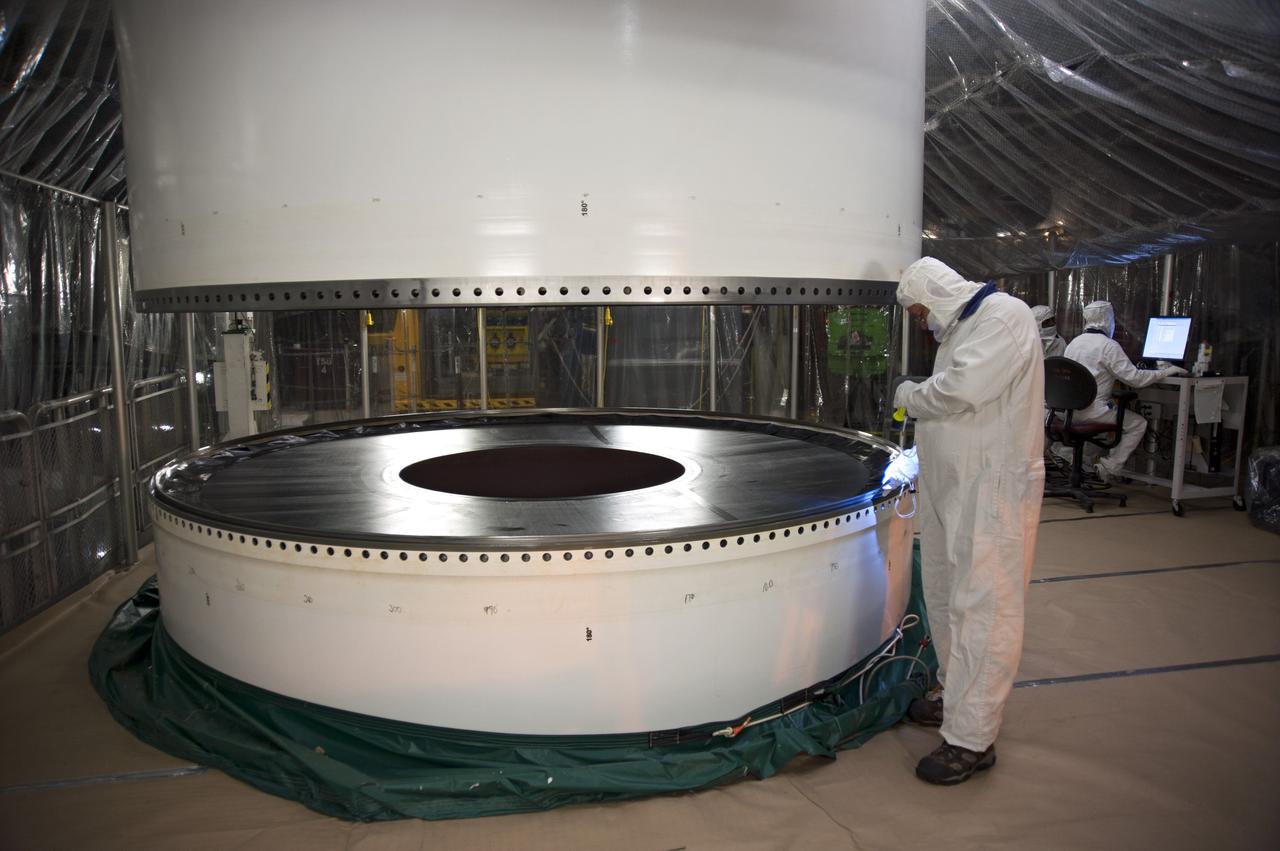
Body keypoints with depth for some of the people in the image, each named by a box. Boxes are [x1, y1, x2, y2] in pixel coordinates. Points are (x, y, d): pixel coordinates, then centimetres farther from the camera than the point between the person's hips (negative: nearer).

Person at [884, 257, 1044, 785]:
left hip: (993, 490, -10)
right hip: (952, 486, 10)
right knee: (946, 598, 19)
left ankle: (971, 739, 1)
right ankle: (960, 698, 36)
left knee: (982, 609, -6)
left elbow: (963, 388, -25)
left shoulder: (1005, 315, -13)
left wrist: (910, 396, -10)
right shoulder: (961, 326, 17)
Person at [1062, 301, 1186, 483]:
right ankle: (1109, 468, 1)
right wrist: (1167, 371, -3)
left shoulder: (1074, 342, 11)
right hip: (1091, 411, -8)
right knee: (1138, 424, 6)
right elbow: (1135, 378, -15)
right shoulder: (1109, 346, -12)